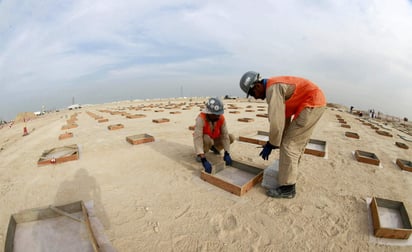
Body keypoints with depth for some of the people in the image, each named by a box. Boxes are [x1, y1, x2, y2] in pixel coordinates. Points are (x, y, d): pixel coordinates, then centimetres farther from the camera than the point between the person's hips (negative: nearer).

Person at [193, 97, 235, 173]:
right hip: (203, 139, -4)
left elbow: (225, 135, -23)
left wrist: (227, 153, -31)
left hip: (214, 138, 4)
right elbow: (197, 138, -45)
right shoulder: (201, 118, -37)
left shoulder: (221, 118, -23)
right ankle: (199, 155, -6)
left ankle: (214, 147, 11)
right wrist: (204, 160, -52)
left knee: (231, 137, -14)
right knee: (207, 139, -38)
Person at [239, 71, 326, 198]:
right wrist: (276, 141, 15)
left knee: (289, 144, -10)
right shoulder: (275, 87, 11)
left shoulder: (273, 88, -19)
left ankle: (287, 188, -1)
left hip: (312, 104, -10)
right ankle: (290, 173, 35)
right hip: (315, 102, 11)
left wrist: (271, 144, -12)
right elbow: (284, 116, 13)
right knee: (297, 143, 18)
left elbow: (276, 120, -24)